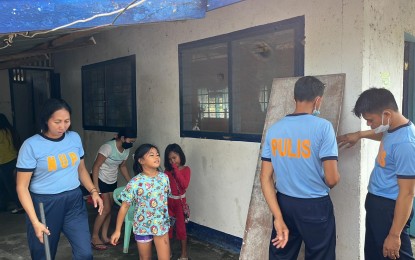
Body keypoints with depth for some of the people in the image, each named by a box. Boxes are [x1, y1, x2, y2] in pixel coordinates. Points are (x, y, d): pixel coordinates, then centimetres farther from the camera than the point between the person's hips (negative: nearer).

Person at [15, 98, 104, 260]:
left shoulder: (75, 138, 1)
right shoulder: (31, 145, -13)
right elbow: (22, 187, -11)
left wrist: (93, 191, 0)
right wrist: (35, 222, -15)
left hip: (74, 201, 3)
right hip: (44, 204, -3)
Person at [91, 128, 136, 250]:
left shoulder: (126, 150, -3)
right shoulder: (108, 147, -26)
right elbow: (96, 166, -24)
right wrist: (95, 186, -26)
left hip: (112, 181, 7)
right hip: (101, 180, -7)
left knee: (109, 209, 10)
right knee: (106, 210, -8)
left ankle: (104, 236, 22)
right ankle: (94, 238, 7)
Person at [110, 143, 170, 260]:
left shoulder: (164, 177, -6)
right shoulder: (134, 183, -19)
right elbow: (124, 206, -12)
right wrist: (117, 230, -8)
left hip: (161, 225, 3)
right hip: (142, 226, -2)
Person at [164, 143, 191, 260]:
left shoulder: (185, 169, -7)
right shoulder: (167, 170, 1)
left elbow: (185, 185, -22)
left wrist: (176, 171, -22)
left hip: (180, 201, -3)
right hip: (168, 200, 3)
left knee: (181, 227, 4)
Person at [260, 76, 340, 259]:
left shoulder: (274, 129, -1)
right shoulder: (323, 127, -15)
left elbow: (265, 177, -3)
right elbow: (332, 179, -16)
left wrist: (278, 217, -4)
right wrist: (323, 185, 8)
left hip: (284, 203, 4)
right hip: (315, 206, -4)